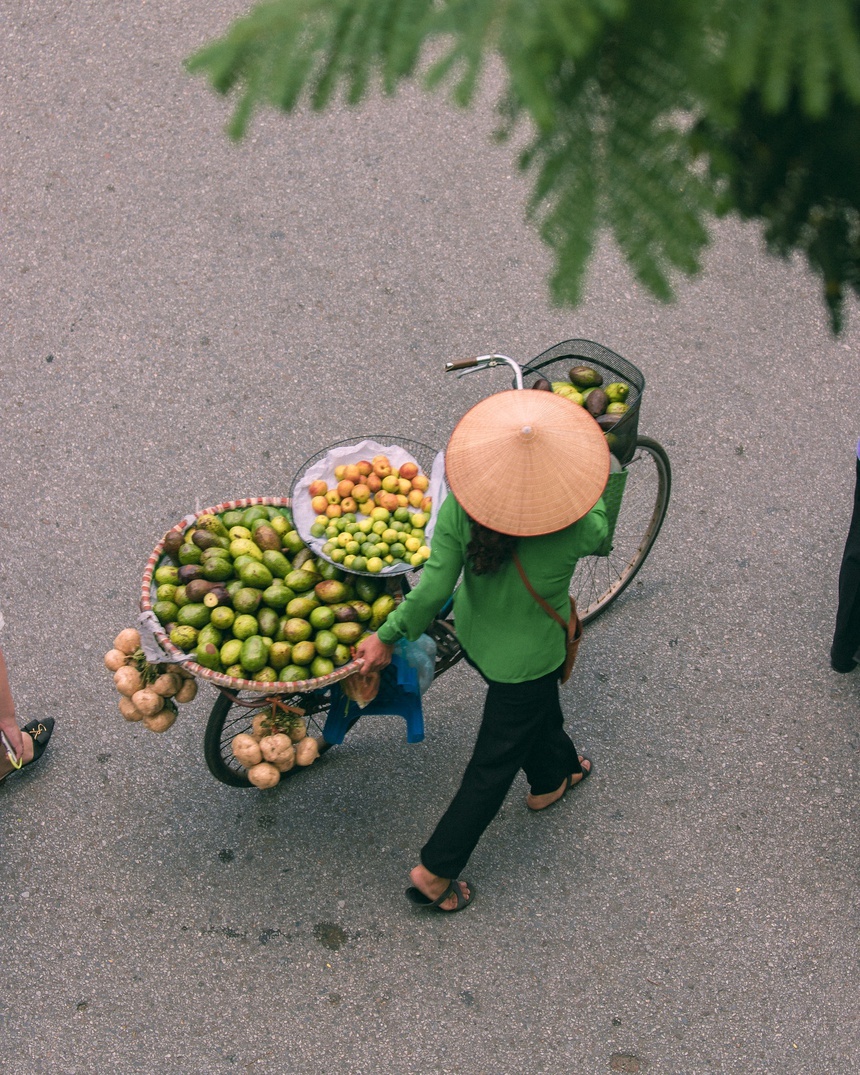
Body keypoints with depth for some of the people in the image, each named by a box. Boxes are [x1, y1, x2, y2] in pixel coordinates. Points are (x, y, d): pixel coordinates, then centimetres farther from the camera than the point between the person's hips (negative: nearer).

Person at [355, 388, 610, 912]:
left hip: (473, 635, 4)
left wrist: (388, 635, -10)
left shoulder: (461, 506, -29)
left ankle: (552, 777, 64)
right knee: (493, 766, 17)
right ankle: (435, 872, 27)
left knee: (539, 705, 35)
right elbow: (601, 536, -8)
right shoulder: (575, 530, -33)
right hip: (526, 659, -4)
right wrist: (594, 482, 4)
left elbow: (434, 587, -24)